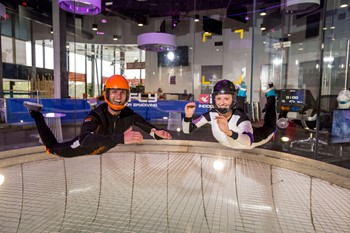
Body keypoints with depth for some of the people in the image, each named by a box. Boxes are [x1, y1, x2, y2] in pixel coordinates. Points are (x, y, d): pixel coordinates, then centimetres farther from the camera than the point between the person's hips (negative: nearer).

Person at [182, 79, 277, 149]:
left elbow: (248, 142, -60)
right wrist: (188, 116, -50)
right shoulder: (211, 114, -33)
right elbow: (187, 130, -30)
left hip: (250, 140, -3)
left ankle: (270, 95, 37)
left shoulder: (240, 117, -43)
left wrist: (229, 132, -78)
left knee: (270, 128, 24)